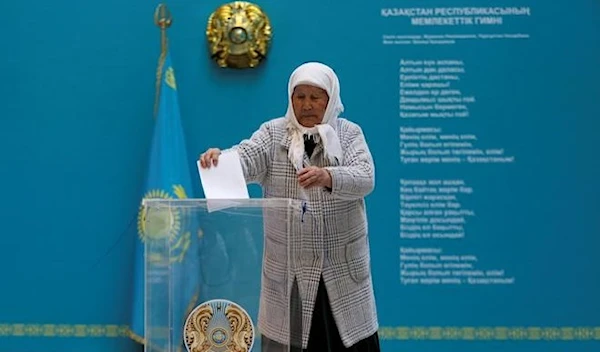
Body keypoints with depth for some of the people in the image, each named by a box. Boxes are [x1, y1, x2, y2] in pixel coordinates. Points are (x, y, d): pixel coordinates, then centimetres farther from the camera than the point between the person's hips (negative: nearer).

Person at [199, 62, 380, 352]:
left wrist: (328, 177, -33)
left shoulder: (349, 133, 2)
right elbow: (245, 159, -15)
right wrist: (220, 159, -37)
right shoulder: (273, 134, 2)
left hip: (342, 268, 0)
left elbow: (364, 177, -14)